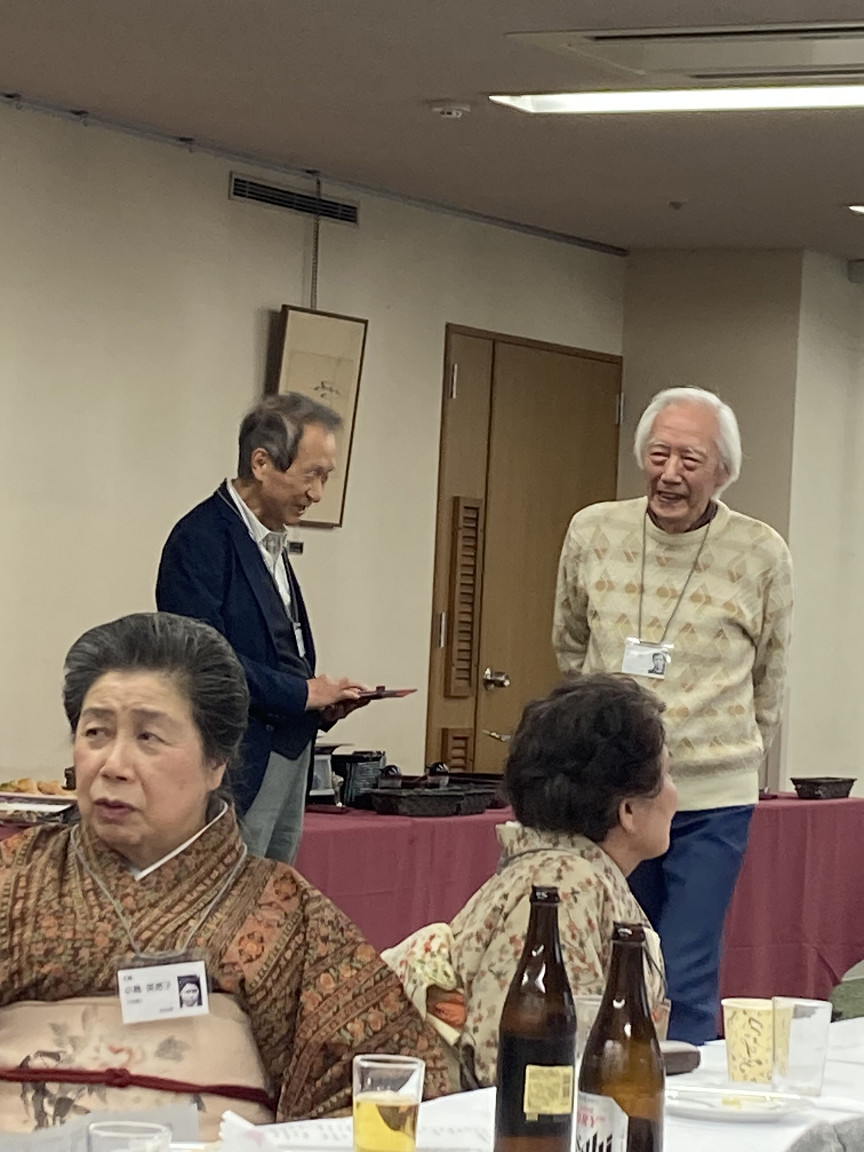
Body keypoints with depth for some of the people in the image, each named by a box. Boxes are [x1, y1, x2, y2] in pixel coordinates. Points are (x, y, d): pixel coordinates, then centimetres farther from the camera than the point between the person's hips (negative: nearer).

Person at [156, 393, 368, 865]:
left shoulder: (272, 542, 16)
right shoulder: (202, 538, -13)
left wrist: (322, 701, 5)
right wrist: (303, 692, -16)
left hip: (287, 755, 9)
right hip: (237, 768, -9)